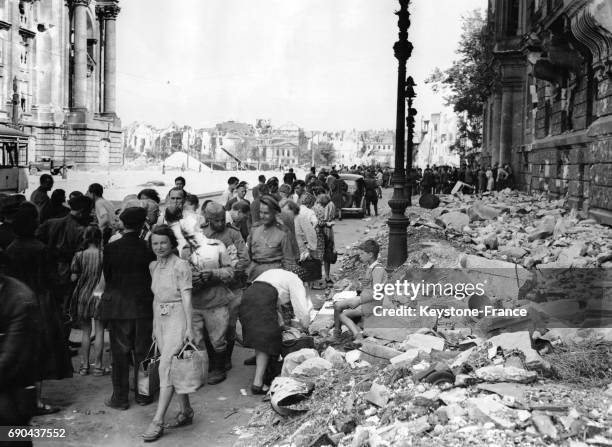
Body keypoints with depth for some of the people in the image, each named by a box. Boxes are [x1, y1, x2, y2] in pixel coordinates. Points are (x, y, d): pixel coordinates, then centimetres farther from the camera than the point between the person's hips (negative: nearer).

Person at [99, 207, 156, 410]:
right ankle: (143, 394, 21)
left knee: (120, 353, 8)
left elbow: (106, 276, 2)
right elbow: (154, 277, -1)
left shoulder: (111, 248, -8)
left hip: (117, 307, -1)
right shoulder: (148, 248, -8)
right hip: (144, 306, 1)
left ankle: (120, 398, 14)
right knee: (142, 352, 12)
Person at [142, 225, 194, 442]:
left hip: (176, 318, -7)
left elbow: (186, 297, -11)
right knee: (174, 368, 11)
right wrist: (154, 326, 15)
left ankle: (157, 422, -10)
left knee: (166, 368, -11)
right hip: (159, 318, 7)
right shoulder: (153, 266, 12)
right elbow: (156, 297, 16)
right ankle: (186, 411, 22)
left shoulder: (181, 265, -9)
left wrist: (189, 327, -14)